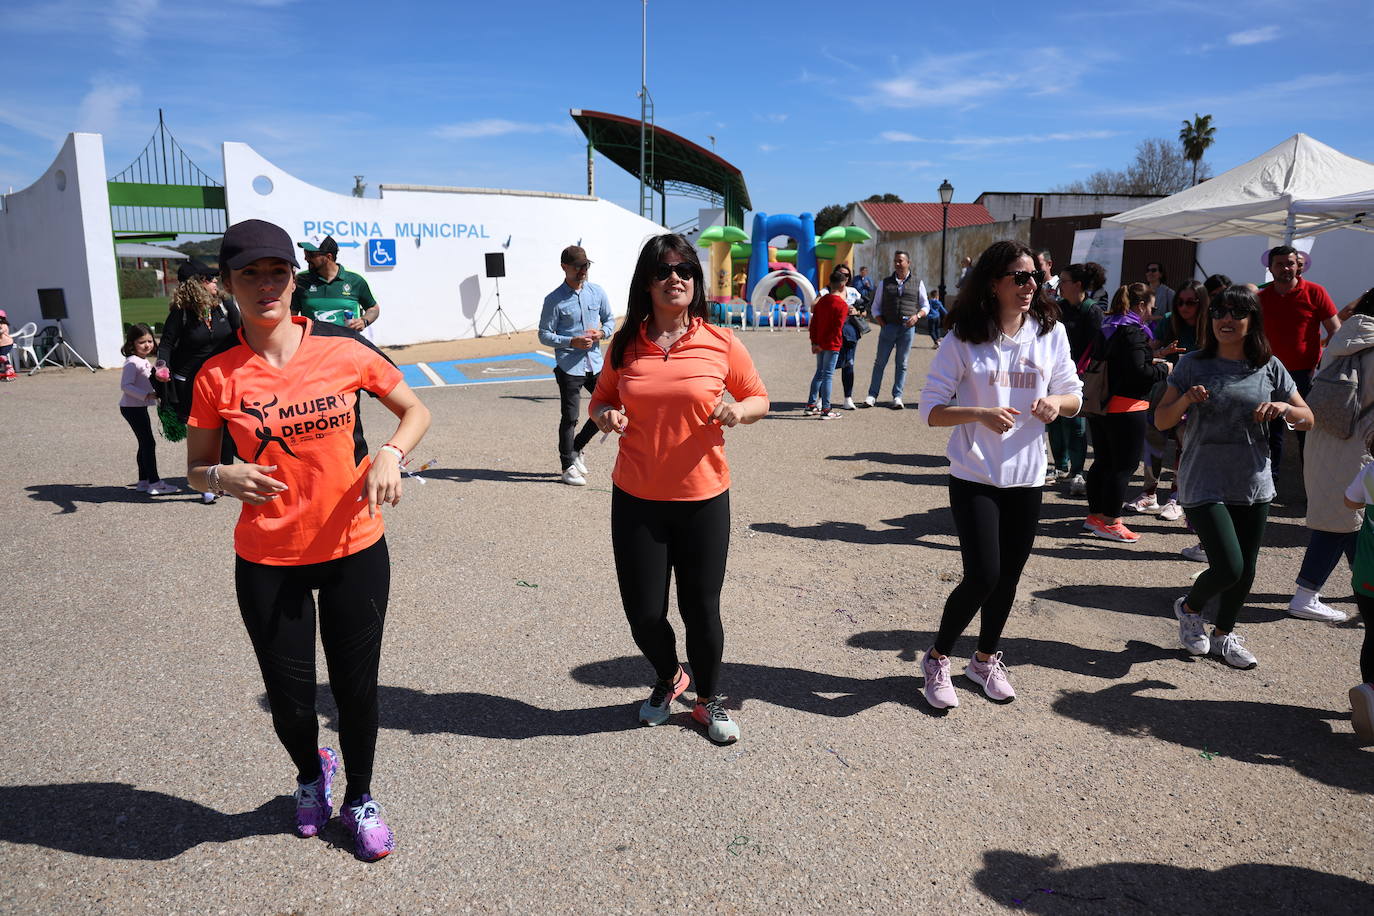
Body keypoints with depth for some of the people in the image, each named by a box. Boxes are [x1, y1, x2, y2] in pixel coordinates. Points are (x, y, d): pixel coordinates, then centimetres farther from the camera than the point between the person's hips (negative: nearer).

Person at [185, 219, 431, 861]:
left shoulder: (343, 349, -6)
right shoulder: (217, 375, -5)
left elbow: (415, 411, 4)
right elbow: (196, 468, 6)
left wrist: (390, 456, -15)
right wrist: (223, 478, -17)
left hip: (355, 550, 0)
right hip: (267, 563, 0)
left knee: (357, 686, 10)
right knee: (289, 698, 11)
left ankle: (359, 799, 38)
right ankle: (311, 773, 47)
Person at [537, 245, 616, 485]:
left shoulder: (597, 292, 5)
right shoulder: (554, 300, -7)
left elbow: (610, 319, 16)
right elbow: (544, 335, -6)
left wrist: (602, 333, -6)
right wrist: (573, 342, -19)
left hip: (595, 363, 5)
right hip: (569, 366, -5)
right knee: (570, 416, 0)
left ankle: (576, 447, 27)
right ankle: (568, 465, 15)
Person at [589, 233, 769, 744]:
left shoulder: (721, 343, -4)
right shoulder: (625, 345, 1)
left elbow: (759, 399, 7)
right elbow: (600, 400, 14)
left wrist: (738, 412, -16)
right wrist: (606, 415, -9)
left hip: (703, 499, -1)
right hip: (636, 501, 2)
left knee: (701, 610, 8)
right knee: (643, 614, 8)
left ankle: (709, 700, 35)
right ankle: (668, 680, 41)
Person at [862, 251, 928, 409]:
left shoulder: (918, 284, 11)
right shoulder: (885, 283, 11)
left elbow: (925, 306, 15)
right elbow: (876, 307, 11)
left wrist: (917, 315, -6)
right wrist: (882, 323, -3)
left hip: (908, 328, 0)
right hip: (888, 327, 0)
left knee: (902, 364, 3)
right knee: (880, 362, 1)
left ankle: (897, 397, 8)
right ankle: (872, 395, 6)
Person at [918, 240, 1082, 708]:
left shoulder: (1051, 334, 2)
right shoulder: (963, 340, -9)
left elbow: (1074, 396, 10)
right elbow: (931, 409, -9)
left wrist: (1056, 402, -13)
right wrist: (981, 414, -25)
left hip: (1026, 478, 4)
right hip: (975, 478, -4)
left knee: (1007, 577, 13)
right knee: (982, 577, -10)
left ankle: (986, 660, 36)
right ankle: (937, 659, 15)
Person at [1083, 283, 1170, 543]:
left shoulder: (1107, 327, 11)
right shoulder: (1133, 332, -15)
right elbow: (1138, 372, -21)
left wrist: (1150, 362, 17)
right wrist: (1163, 369, -4)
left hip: (1100, 405, 9)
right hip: (1126, 407, -9)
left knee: (1102, 460, 16)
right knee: (1125, 464, 1)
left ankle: (1094, 515, 24)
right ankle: (1110, 521, 5)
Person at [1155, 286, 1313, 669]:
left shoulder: (1269, 368, 2)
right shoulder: (1193, 364, -5)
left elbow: (1308, 419, 7)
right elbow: (1161, 421, -4)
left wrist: (1284, 408, -14)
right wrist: (1185, 400, -23)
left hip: (1253, 485, 4)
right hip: (1203, 483, -3)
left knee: (1245, 572, 12)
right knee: (1228, 568, -13)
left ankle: (1224, 634, 36)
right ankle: (1188, 608, 19)